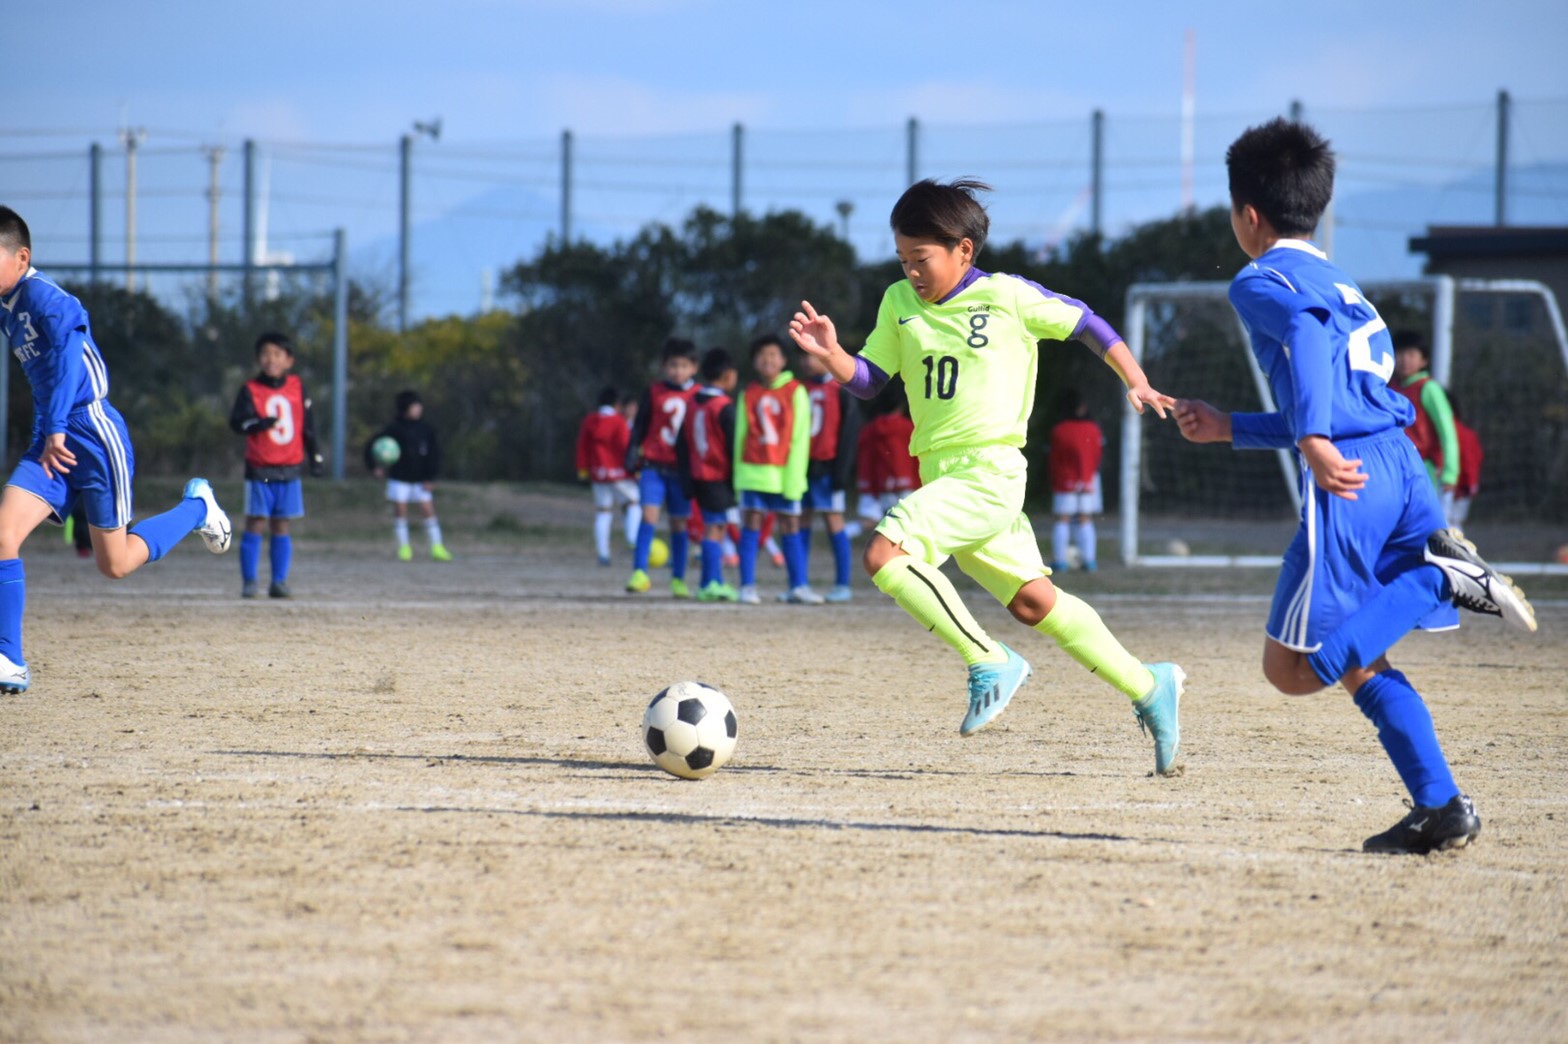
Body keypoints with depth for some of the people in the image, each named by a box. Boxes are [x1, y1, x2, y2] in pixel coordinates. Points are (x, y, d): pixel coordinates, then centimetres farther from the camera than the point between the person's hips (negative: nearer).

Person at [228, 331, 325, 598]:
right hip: (259, 469, -3)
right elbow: (236, 421, -15)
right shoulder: (250, 390, -3)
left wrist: (315, 457, 14)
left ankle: (279, 581, 9)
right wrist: (259, 423, -34)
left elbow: (308, 426, 13)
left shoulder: (297, 388, 7)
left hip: (289, 470, 3)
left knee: (281, 526, 5)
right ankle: (249, 581, 1)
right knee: (255, 524, -4)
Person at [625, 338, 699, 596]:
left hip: (682, 468, 2)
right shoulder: (654, 393, 2)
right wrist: (632, 459, -2)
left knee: (679, 522, 7)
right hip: (653, 465, -2)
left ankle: (678, 580, 15)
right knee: (649, 514, -16)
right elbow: (639, 428, 6)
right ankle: (639, 573, -18)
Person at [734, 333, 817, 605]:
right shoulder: (749, 394, 6)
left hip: (784, 470, -2)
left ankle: (797, 586, 8)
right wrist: (738, 474, 9)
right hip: (753, 469, 2)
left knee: (790, 526, 3)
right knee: (751, 524, -1)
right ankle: (747, 587, 1)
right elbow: (741, 435, 12)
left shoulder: (795, 392, -1)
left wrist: (793, 476, -7)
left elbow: (800, 437, -2)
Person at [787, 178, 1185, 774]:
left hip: (989, 472, -7)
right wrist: (829, 354, -9)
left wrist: (1136, 383, 3)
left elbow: (1084, 324, 6)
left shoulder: (1009, 297, -5)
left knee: (884, 555, -23)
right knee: (1034, 602, 11)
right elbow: (867, 380, 10)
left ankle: (989, 664, -14)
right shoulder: (899, 303, 10)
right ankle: (1150, 688, 22)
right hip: (942, 478, 7)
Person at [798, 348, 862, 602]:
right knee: (801, 521, 4)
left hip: (827, 467, -5)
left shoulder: (840, 391, -3)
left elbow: (849, 432, -6)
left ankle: (842, 585, -2)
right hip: (802, 465, 5)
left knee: (833, 520, -5)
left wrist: (841, 471, -11)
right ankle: (800, 584, 8)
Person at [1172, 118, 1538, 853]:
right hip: (1403, 466, 8)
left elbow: (1306, 332, -22)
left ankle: (1438, 577, -14)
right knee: (1357, 662, 16)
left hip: (1348, 488, -8)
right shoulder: (1342, 286, 28)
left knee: (1293, 669, -3)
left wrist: (1313, 440, -31)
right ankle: (1440, 808, 3)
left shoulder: (1261, 281, 2)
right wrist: (1229, 429, 37)